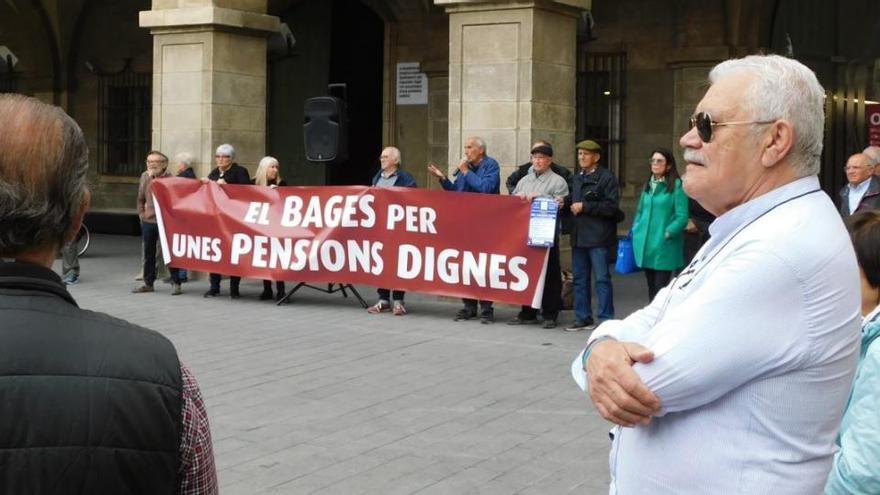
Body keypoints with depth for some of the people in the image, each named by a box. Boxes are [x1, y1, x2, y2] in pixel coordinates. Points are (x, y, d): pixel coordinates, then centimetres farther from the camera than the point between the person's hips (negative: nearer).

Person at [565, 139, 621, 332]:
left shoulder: (607, 177, -5)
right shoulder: (577, 179, 19)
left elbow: (612, 206, -14)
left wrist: (584, 207, -14)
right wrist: (565, 201, 9)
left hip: (599, 237, -8)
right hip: (579, 236, 8)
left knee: (602, 279, -4)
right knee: (579, 278, 10)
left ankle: (606, 319, 0)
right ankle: (583, 318, 18)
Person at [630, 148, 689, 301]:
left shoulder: (677, 185, -8)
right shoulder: (648, 185, 13)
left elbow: (682, 217, -11)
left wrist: (667, 233, -17)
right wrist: (636, 230, 10)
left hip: (664, 247, -6)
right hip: (645, 246, 6)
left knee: (660, 287, -7)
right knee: (651, 287, 13)